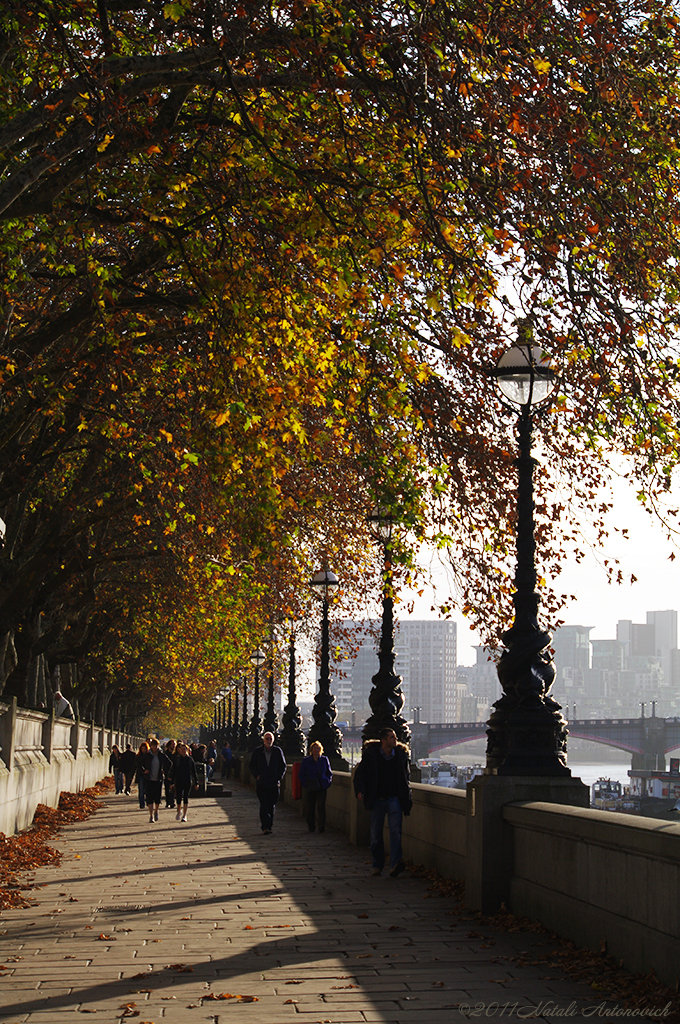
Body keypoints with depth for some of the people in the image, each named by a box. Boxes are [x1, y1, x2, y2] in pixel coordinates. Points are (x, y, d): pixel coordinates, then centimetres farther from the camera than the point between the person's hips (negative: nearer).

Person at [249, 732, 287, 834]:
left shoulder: (278, 751, 5)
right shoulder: (257, 751, 4)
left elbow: (283, 766, 12)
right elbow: (252, 765, 11)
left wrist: (279, 777, 0)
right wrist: (257, 775, -4)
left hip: (274, 783, 2)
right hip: (261, 783, -1)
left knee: (272, 806, 5)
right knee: (264, 805, -9)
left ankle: (269, 826, 14)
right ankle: (265, 827, -14)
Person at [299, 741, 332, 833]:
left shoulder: (324, 760, 9)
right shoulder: (305, 761, 5)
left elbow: (329, 773, 16)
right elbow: (301, 775, 9)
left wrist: (327, 783, 2)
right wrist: (305, 785, -2)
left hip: (322, 788, 0)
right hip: (310, 788, 0)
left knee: (321, 807, -10)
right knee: (310, 808, 3)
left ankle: (321, 826, -7)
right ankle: (311, 827, 15)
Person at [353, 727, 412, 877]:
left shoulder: (401, 755, 5)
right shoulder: (371, 754, -2)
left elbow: (405, 776, 17)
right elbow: (360, 773, 3)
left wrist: (408, 795, 9)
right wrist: (359, 791, -12)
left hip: (394, 799, 0)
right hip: (377, 799, 0)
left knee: (395, 831, -15)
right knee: (376, 834, 6)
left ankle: (395, 865, -23)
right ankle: (377, 865, 19)